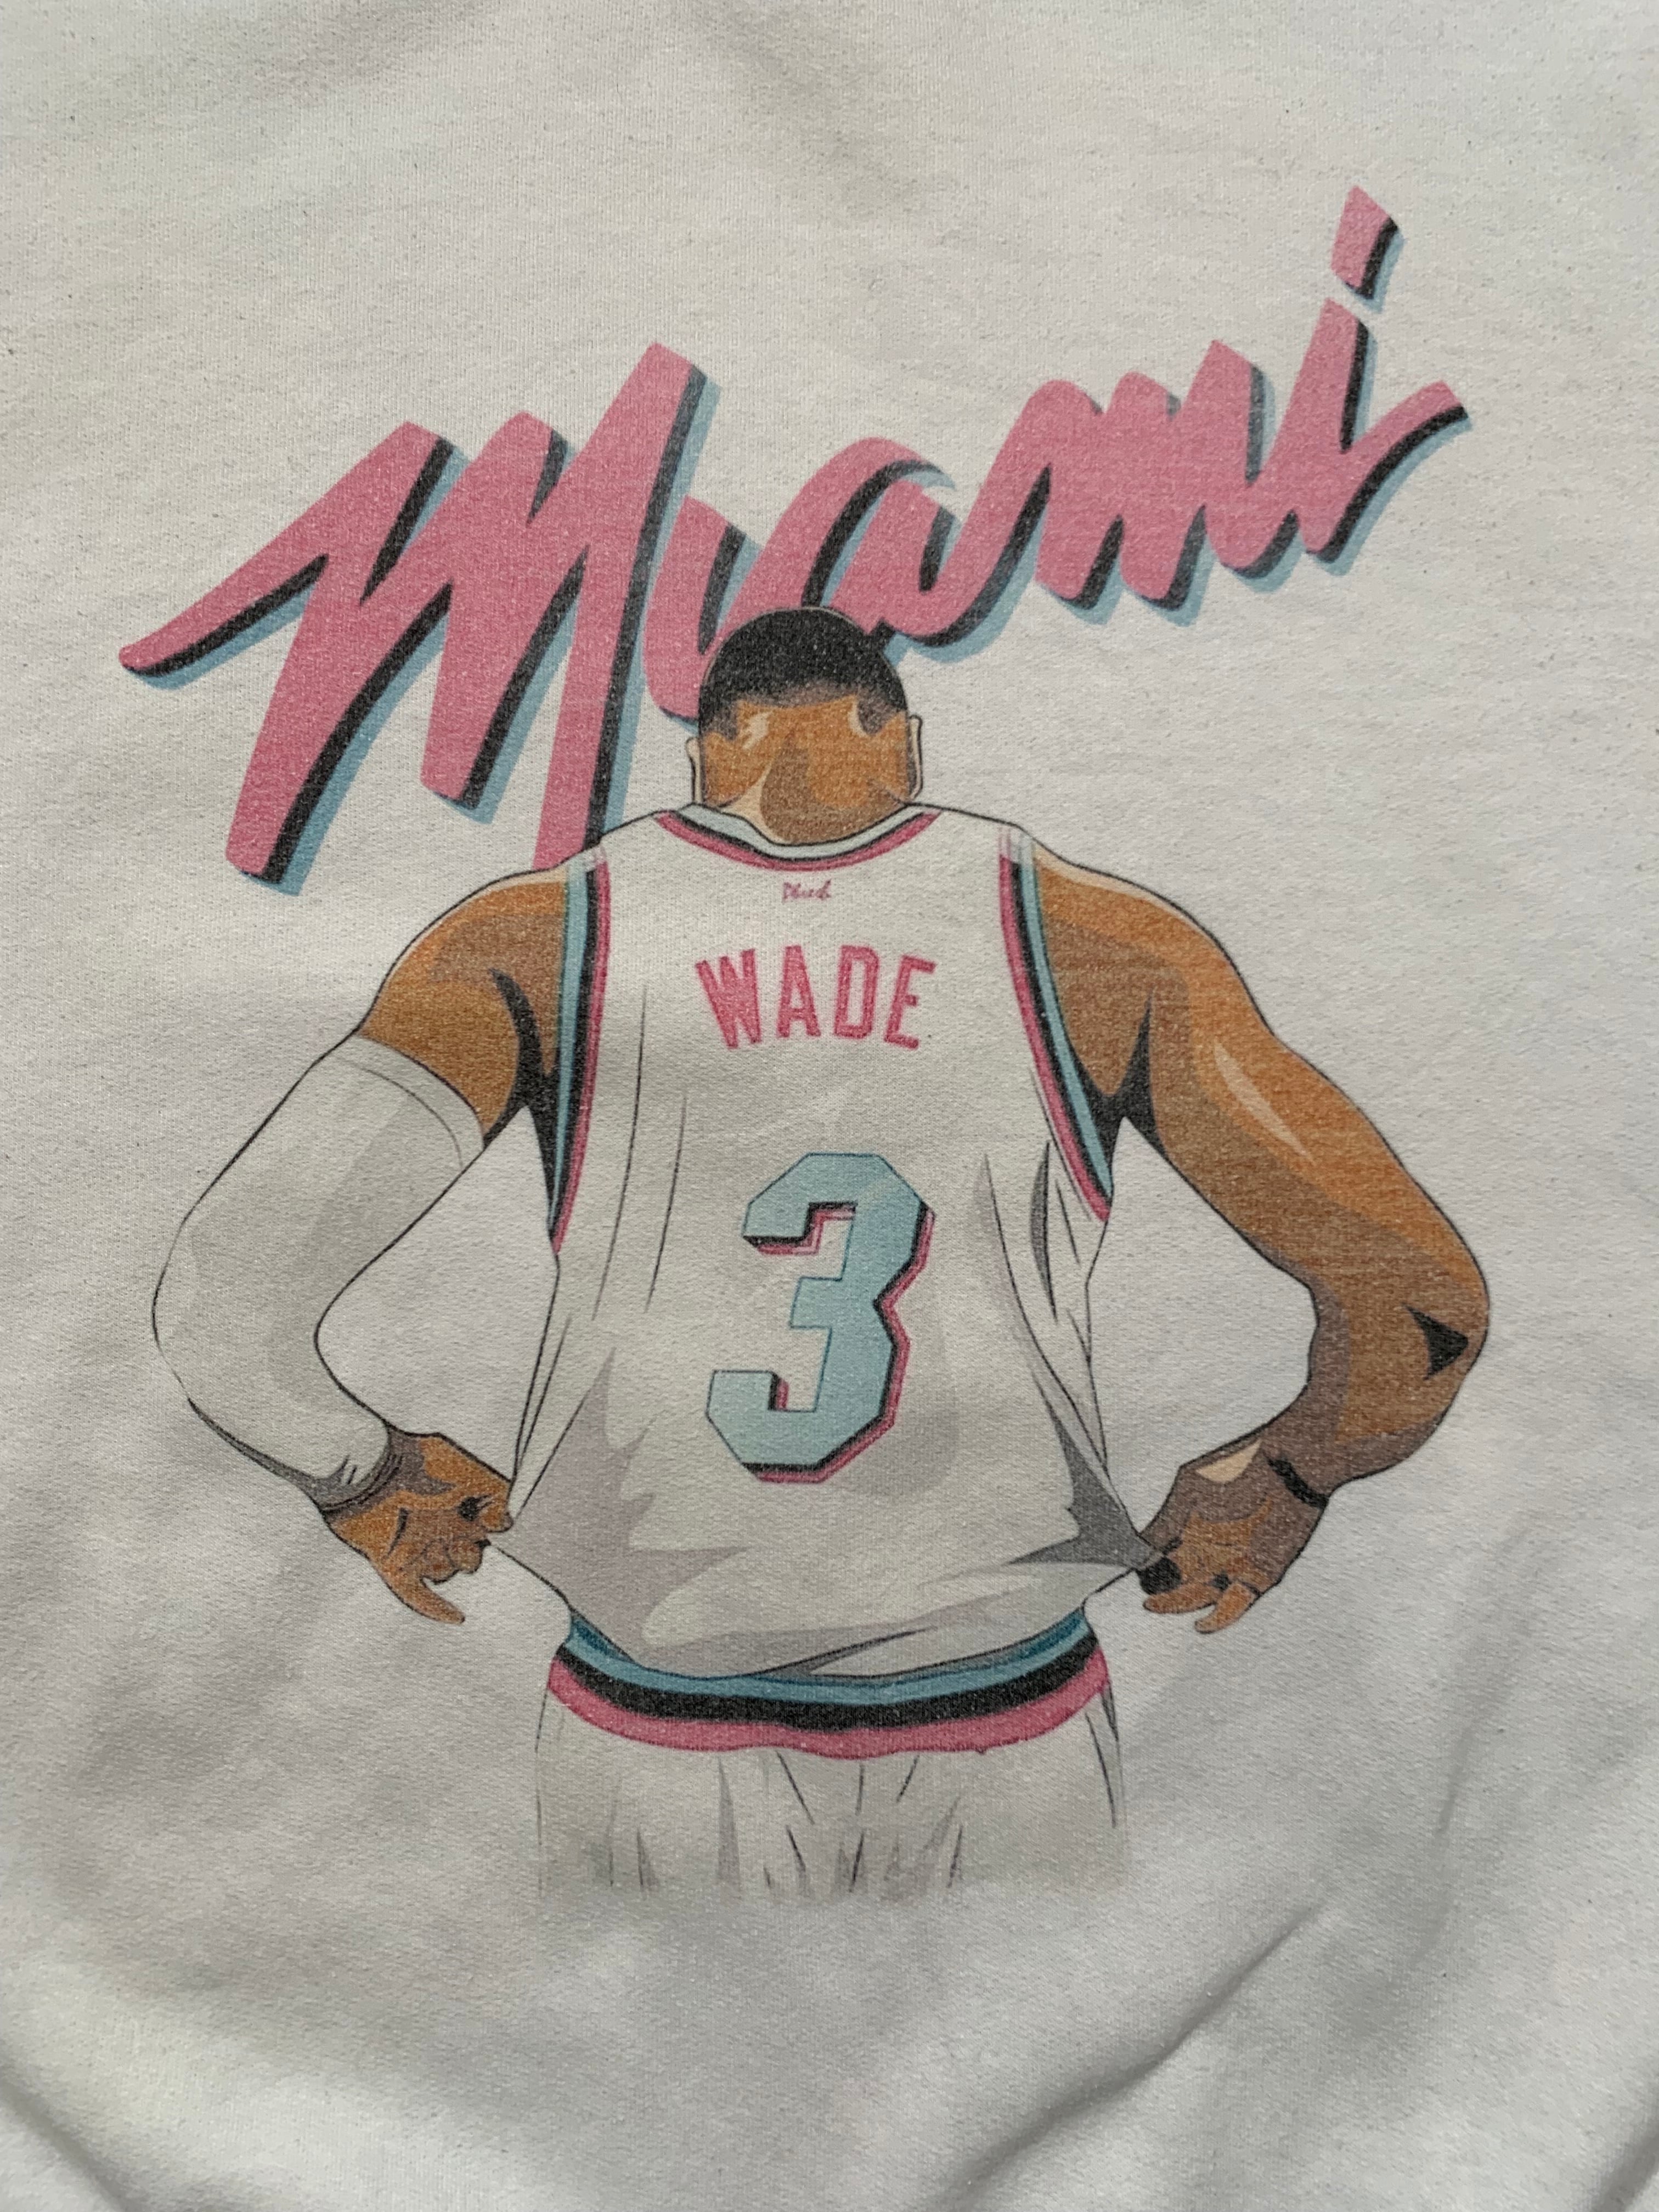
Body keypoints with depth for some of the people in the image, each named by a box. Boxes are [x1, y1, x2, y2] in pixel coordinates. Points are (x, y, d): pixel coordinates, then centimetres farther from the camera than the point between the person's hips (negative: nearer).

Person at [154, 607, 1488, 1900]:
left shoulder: (529, 941, -9)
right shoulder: (1104, 945, -9)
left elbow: (219, 1307, -16)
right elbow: (1426, 1306, -12)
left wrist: (369, 1480, 3)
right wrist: (1288, 1482, 7)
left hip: (657, 1723, 1)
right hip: (1004, 1726, 0)